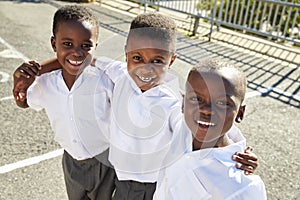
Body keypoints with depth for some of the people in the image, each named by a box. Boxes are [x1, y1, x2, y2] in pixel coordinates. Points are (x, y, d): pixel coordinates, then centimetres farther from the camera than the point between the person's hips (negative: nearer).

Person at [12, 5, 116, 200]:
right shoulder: (44, 83, -14)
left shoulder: (105, 81, -27)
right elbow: (25, 103, 7)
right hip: (72, 161, 4)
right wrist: (19, 87, -12)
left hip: (104, 162, -3)